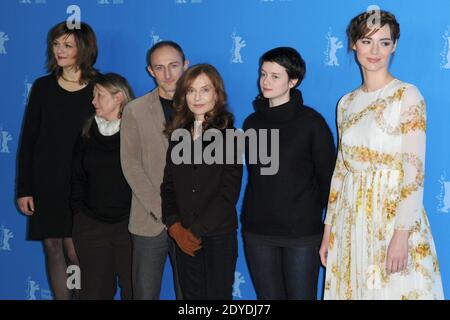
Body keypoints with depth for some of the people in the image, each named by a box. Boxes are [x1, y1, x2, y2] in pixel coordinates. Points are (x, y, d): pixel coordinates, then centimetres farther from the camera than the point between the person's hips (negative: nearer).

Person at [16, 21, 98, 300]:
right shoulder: (43, 87, 4)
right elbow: (28, 140, 5)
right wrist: (24, 189, 1)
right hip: (46, 182, 3)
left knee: (74, 251, -6)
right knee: (53, 248, 7)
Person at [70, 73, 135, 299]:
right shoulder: (87, 133, 9)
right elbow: (77, 177, 14)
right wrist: (77, 211, 7)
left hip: (131, 223, -4)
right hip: (90, 225, 4)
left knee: (134, 289, 5)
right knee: (95, 290, 10)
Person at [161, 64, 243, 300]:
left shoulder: (229, 135, -4)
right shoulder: (178, 135, 9)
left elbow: (229, 192, -10)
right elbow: (168, 185, 9)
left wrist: (197, 230, -12)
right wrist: (174, 225, -6)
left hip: (218, 236, -3)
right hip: (184, 238, 4)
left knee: (217, 294, 3)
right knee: (191, 294, 9)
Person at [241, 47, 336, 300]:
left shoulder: (311, 121, -6)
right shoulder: (252, 123, 8)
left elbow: (328, 177, -3)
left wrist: (315, 213, 0)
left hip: (302, 232, -4)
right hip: (257, 231, 4)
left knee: (301, 296, 2)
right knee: (269, 296, 11)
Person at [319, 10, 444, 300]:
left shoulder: (407, 96, -6)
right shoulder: (347, 103, 10)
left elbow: (414, 170, -12)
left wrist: (401, 235, -19)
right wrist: (329, 230, 11)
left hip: (393, 218, -5)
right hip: (351, 222, 5)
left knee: (392, 289, 0)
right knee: (351, 289, 10)